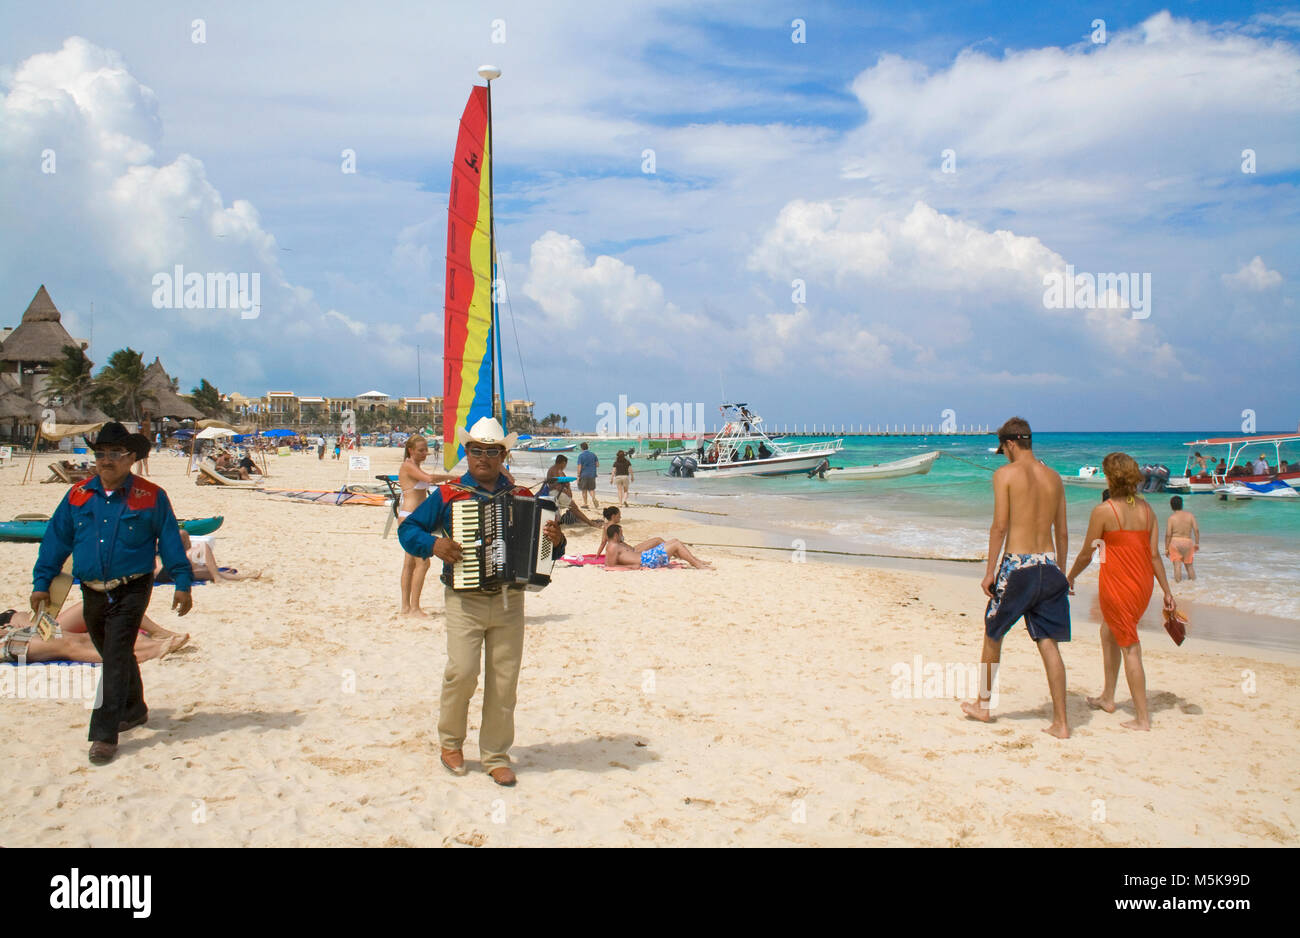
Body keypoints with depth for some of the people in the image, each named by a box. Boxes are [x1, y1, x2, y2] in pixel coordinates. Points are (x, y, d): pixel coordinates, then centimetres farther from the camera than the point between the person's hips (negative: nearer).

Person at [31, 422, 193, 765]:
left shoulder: (151, 497, -4)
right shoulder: (78, 495, 6)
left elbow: (170, 541, -1)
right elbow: (56, 539, 10)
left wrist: (182, 583, -5)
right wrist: (42, 582, 8)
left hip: (131, 590, -5)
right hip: (92, 592, 5)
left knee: (116, 658, -11)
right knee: (113, 656, 18)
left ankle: (105, 735, -9)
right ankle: (133, 710, 39)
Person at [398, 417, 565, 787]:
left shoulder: (521, 497, 11)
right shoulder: (448, 494, 6)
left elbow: (544, 544, 15)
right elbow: (407, 529, 7)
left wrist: (556, 541, -8)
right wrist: (433, 544, -12)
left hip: (509, 601, 2)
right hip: (465, 600, -2)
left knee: (504, 678, 2)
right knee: (462, 672, -12)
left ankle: (496, 756, 15)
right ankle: (451, 742, 14)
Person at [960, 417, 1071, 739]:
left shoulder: (1005, 474, -6)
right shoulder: (1054, 478, 11)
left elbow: (1000, 526, -11)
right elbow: (1062, 532, 14)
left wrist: (990, 572, -7)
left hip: (1017, 565, -5)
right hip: (1048, 564, 5)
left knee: (993, 634, 13)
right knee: (1049, 644, 7)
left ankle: (982, 704, 27)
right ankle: (1060, 722, 5)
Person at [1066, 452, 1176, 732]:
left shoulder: (1103, 511, -14)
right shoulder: (1146, 509, 2)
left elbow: (1086, 554, -6)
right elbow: (1155, 554, 3)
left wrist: (1069, 578, 10)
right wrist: (1167, 591, 9)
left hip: (1117, 585, -7)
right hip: (1143, 585, 7)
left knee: (1130, 648, -1)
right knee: (1108, 632, 25)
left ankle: (1143, 717, 3)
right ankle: (1107, 697, 36)